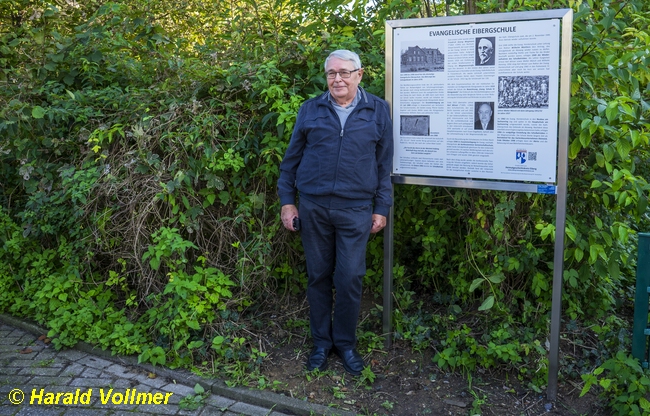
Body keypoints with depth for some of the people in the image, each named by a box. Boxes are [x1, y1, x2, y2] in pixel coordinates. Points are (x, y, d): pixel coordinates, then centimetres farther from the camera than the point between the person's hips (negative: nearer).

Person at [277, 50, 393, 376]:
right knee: (318, 277, 9)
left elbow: (384, 163, 6)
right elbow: (291, 158, 9)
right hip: (313, 207, 1)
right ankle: (321, 343, 24)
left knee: (349, 279, 1)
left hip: (355, 209, -1)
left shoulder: (378, 111, 3)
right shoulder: (310, 110, 5)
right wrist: (287, 201, 6)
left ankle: (345, 343, 21)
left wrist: (382, 208, 3)